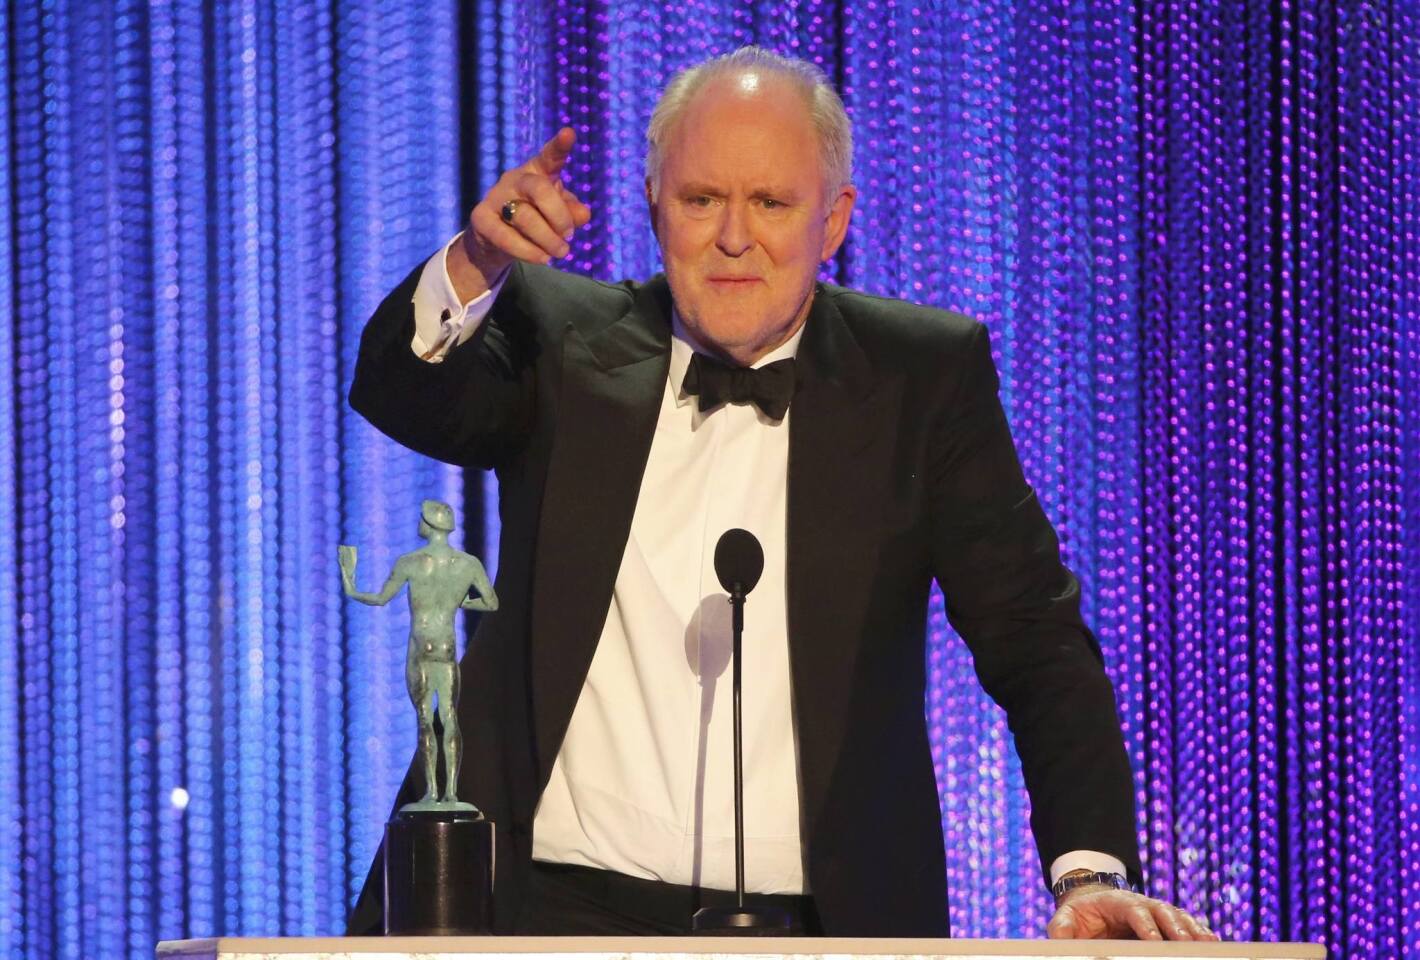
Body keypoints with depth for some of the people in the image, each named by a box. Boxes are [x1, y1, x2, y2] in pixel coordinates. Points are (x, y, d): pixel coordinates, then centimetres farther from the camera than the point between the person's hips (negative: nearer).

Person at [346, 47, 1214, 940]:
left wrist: (1093, 872, -12)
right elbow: (401, 393, -8)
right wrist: (475, 264, -28)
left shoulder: (924, 373, 7)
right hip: (559, 908, 0)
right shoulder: (561, 336, 10)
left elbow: (1036, 641, 3)